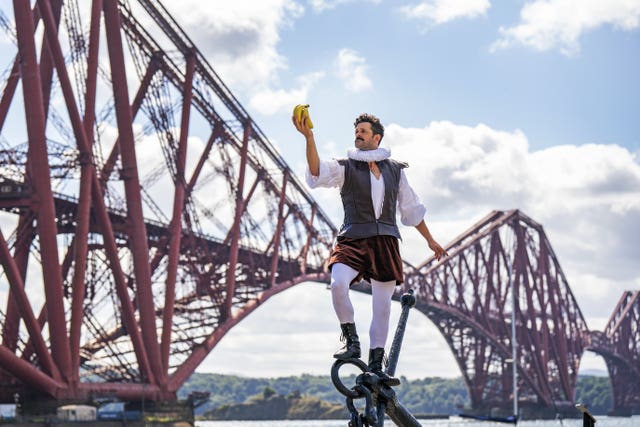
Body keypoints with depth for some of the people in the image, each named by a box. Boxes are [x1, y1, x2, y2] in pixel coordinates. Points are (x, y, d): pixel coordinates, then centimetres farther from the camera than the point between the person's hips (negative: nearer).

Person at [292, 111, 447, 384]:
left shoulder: (395, 170, 13)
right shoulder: (345, 167, 4)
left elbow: (411, 208, 22)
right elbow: (318, 173, -17)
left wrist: (430, 239, 25)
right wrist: (309, 139, -32)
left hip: (385, 242, 3)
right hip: (353, 239, -3)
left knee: (382, 306, 2)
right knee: (338, 284, -30)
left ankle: (376, 366, 13)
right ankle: (352, 341, -11)